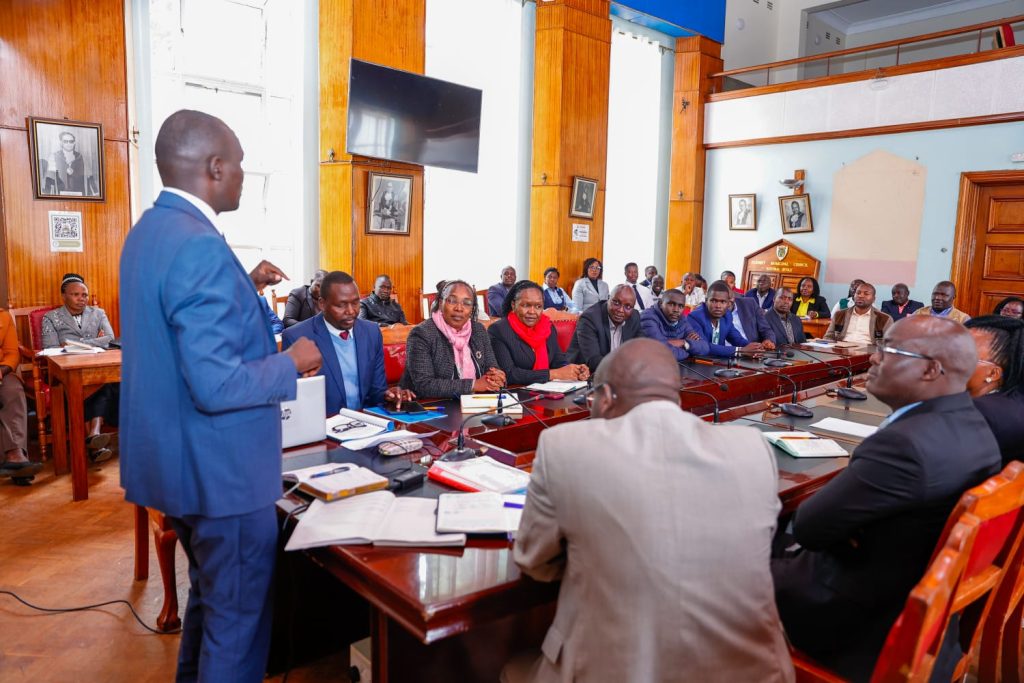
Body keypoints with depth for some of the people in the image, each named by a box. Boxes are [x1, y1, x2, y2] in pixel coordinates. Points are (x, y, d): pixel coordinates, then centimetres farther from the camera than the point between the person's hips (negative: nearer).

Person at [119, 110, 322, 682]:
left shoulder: (148, 231, 8)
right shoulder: (201, 247, -24)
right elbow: (216, 386, -28)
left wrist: (244, 287, 13)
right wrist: (292, 364, -13)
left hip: (179, 457, 10)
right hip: (220, 465, -10)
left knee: (211, 594, 27)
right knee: (240, 613, 7)